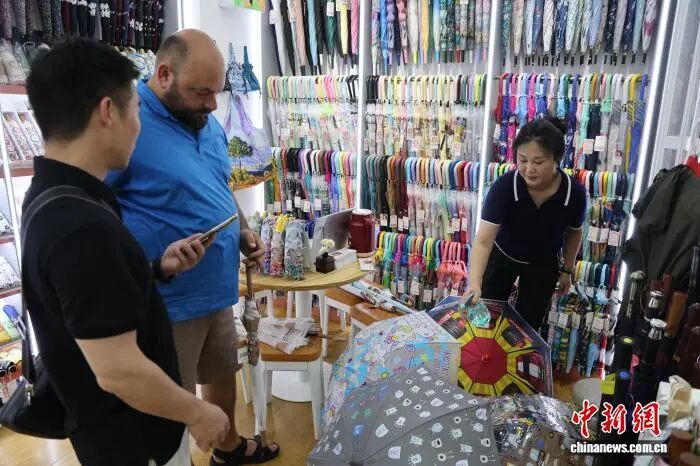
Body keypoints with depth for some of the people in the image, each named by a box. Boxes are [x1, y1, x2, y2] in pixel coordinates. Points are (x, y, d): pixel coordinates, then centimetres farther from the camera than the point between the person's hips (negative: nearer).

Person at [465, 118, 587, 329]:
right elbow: (483, 240, -39)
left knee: (528, 324, 11)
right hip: (502, 256, 0)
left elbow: (574, 232, -5)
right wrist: (474, 284, -53)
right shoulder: (504, 186, -33)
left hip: (544, 265, 1)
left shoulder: (575, 193, -26)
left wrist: (567, 270, 5)